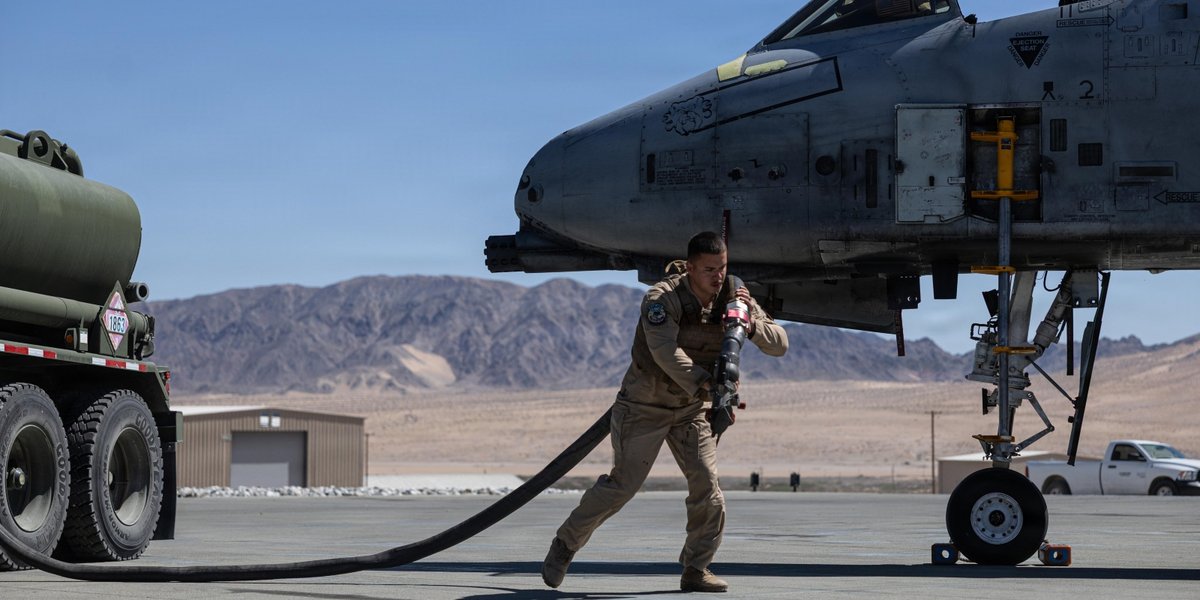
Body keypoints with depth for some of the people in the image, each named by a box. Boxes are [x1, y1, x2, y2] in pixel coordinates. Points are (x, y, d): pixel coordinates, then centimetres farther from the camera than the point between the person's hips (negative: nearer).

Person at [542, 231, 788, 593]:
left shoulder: (733, 299, -7)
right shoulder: (662, 298, -23)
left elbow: (779, 345, -7)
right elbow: (666, 352, -37)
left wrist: (751, 323, -29)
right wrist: (708, 386, -50)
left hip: (691, 408, 5)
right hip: (645, 405, -5)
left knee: (707, 487, -8)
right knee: (622, 484, -5)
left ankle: (696, 570, 3)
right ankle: (565, 544, 14)